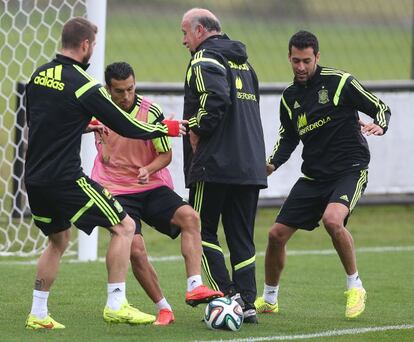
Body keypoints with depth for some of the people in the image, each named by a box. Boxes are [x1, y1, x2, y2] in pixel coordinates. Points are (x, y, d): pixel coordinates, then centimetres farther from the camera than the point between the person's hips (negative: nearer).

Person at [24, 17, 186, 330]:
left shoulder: (39, 75, 8)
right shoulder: (83, 84, -13)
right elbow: (127, 127, -8)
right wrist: (166, 129, 8)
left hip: (35, 179, 8)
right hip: (65, 178, -8)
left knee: (59, 239, 26)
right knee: (124, 227, 3)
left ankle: (38, 314, 22)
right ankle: (116, 306, 1)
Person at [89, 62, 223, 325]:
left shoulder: (151, 112, -7)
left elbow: (166, 154, 0)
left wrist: (148, 169, -18)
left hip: (153, 187, 0)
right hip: (116, 192, 0)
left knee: (190, 217, -28)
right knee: (136, 250, -20)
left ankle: (195, 287, -34)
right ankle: (163, 309, -6)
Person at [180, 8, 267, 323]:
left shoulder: (205, 58, -7)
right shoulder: (242, 61, 20)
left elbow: (215, 99, -23)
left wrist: (196, 130, -11)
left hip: (215, 164, -8)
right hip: (251, 164, 8)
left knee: (201, 231, 2)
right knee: (242, 236, 10)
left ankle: (228, 294, -9)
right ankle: (248, 303, 5)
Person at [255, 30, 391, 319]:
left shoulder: (340, 82, -7)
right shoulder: (290, 97, 9)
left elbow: (381, 108, -2)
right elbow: (288, 137, 20)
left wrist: (379, 126, -25)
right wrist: (272, 163, 2)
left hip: (350, 170, -6)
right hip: (313, 176, 6)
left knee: (332, 219, -33)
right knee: (277, 234, 0)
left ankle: (355, 286, -13)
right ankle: (269, 299, 23)